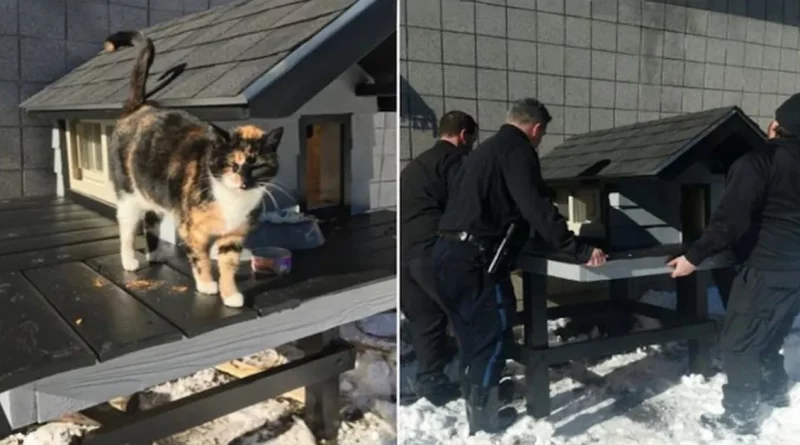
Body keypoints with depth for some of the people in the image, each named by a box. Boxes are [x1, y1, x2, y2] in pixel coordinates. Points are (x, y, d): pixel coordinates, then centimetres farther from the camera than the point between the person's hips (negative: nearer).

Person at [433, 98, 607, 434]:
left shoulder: (485, 148, 24)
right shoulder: (517, 150, -5)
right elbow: (537, 208, -16)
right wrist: (579, 251, -14)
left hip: (449, 251, 9)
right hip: (475, 256, -9)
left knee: (473, 332, 18)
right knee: (494, 330, 2)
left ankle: (476, 401, 29)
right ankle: (481, 413, 8)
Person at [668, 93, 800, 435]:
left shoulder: (756, 163, -17)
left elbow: (730, 220, -24)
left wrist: (695, 256, -18)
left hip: (764, 269, -8)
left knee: (738, 343, 1)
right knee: (767, 336, 26)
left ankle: (740, 416, 6)